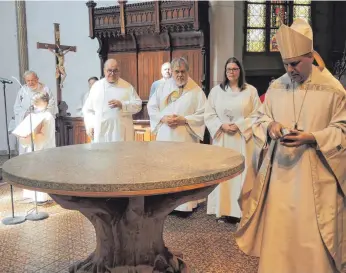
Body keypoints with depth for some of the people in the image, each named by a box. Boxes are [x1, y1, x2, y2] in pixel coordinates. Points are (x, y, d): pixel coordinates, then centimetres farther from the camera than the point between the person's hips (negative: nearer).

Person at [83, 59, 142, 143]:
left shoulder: (127, 87, 6)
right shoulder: (96, 86, 10)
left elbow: (138, 105, 1)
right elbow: (88, 109, 12)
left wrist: (121, 104, -13)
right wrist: (90, 126, 1)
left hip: (121, 132, -1)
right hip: (101, 132, 1)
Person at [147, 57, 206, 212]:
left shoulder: (196, 90, -2)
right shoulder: (163, 87, 8)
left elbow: (203, 114, -7)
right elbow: (151, 107, 8)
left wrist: (184, 120, -17)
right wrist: (163, 118, -10)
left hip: (185, 137, -3)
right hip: (165, 136, 3)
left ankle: (185, 204, 9)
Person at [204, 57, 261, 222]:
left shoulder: (251, 91, 2)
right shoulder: (216, 90, 7)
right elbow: (209, 115, 5)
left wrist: (239, 126, -13)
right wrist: (222, 126, -10)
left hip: (243, 138, -1)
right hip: (222, 139, 2)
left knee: (242, 172, -1)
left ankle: (240, 210, 8)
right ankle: (222, 210, 11)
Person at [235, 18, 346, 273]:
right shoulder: (276, 87, 3)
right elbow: (260, 119, 10)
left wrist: (311, 138, -19)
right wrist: (269, 127, -13)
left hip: (315, 173, -3)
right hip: (279, 169, 3)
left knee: (312, 232, 4)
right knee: (277, 228, 9)